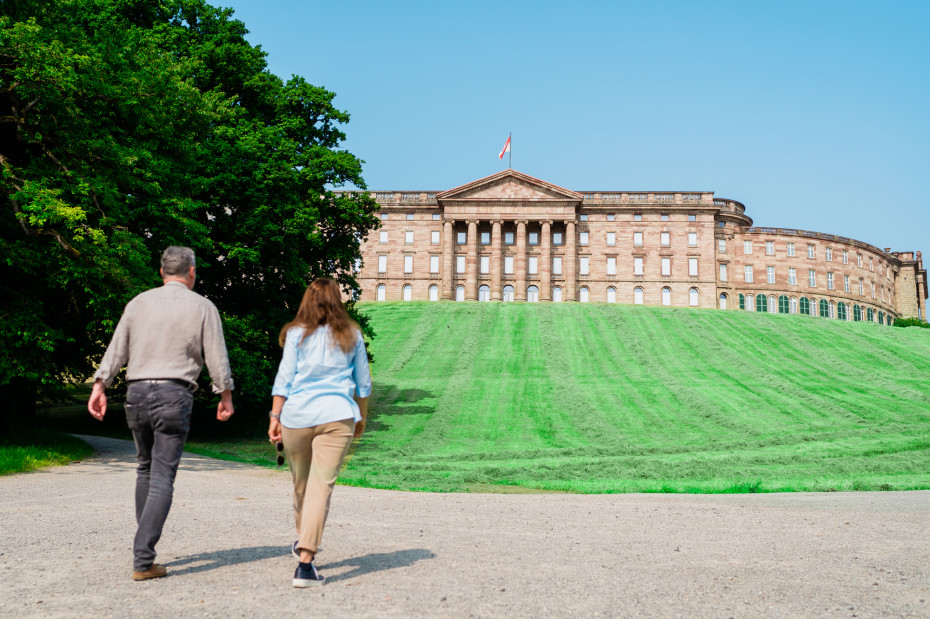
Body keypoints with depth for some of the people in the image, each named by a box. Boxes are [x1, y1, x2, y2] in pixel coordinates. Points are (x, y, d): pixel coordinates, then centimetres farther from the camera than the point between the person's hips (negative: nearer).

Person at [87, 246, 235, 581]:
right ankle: (143, 560, -8)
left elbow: (116, 347, 6)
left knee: (146, 468, 21)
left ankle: (146, 545, 25)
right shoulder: (203, 307, 2)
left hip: (137, 393, 4)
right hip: (174, 394, -4)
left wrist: (100, 385, 6)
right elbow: (216, 357, 2)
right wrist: (225, 395, 11)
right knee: (162, 477, -3)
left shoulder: (139, 302, 10)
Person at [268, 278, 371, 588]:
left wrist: (275, 416, 3)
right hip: (337, 416, -1)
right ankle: (305, 562, -15)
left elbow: (284, 378, 0)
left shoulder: (297, 334, 4)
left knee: (301, 483, 18)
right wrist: (362, 416, 25)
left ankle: (303, 541, 39)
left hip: (297, 415, 1)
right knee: (321, 486, -6)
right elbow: (363, 382, 14)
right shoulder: (352, 335, 8)